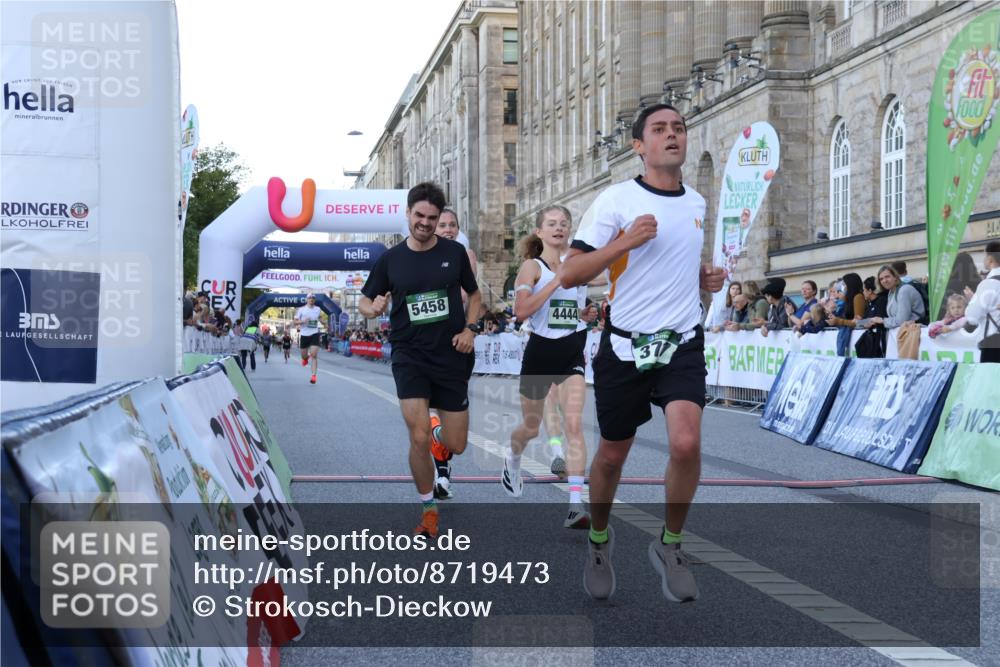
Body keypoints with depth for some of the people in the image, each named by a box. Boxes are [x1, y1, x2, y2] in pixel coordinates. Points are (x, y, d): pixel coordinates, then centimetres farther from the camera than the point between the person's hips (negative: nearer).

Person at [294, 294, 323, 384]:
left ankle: (314, 376, -16)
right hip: (304, 334, 0)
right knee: (304, 355, 11)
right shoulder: (301, 310, -3)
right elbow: (295, 321, -3)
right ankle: (306, 358, 51)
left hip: (314, 334, 0)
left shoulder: (318, 309, 6)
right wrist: (303, 321, -20)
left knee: (314, 355, -14)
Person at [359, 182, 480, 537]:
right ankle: (429, 508, 8)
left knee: (456, 446, 3)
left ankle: (439, 437, 43)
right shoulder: (391, 259, 0)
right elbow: (365, 301, 9)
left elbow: (474, 294, 13)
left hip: (451, 357, 1)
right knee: (419, 439, -14)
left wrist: (469, 328, -3)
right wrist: (373, 308, -14)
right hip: (409, 357, -1)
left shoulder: (454, 252, 1)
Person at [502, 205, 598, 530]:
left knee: (574, 424, -15)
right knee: (531, 427, 15)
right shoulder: (532, 266, -6)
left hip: (572, 353, 3)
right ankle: (513, 462, 50)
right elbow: (521, 310, -23)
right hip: (541, 352, -3)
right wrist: (557, 280, -24)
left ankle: (576, 505, -20)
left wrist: (587, 314, 4)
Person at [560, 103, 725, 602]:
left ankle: (669, 546, 4)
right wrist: (623, 242, -22)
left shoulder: (697, 203, 10)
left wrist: (706, 278, 9)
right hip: (625, 346, -2)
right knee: (612, 454, 9)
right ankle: (599, 539, 37)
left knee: (686, 444, -19)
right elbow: (569, 275, -10)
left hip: (683, 345, 3)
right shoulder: (616, 200, -7)